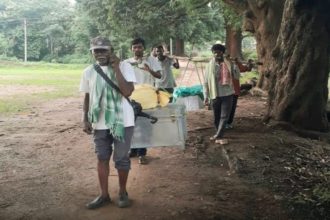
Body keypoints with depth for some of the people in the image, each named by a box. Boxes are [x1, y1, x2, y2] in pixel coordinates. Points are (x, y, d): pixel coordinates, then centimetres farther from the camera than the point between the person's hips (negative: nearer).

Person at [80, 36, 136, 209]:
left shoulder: (124, 66, -8)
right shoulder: (89, 72, 3)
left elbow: (127, 92, -20)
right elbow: (87, 97, 12)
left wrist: (116, 68, -20)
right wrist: (85, 119, 5)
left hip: (122, 122, -3)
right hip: (100, 123, 4)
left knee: (121, 159, 6)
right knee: (102, 158, 11)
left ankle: (123, 192, 25)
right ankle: (104, 195, 24)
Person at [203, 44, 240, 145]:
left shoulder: (229, 63, 0)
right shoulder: (210, 65, -4)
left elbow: (237, 76, 0)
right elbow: (206, 82, -2)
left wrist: (235, 65, -17)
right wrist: (206, 96, -4)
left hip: (227, 93, 1)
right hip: (215, 94, 0)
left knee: (225, 116, -5)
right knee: (217, 117, 10)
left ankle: (218, 136, 0)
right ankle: (219, 136, 27)